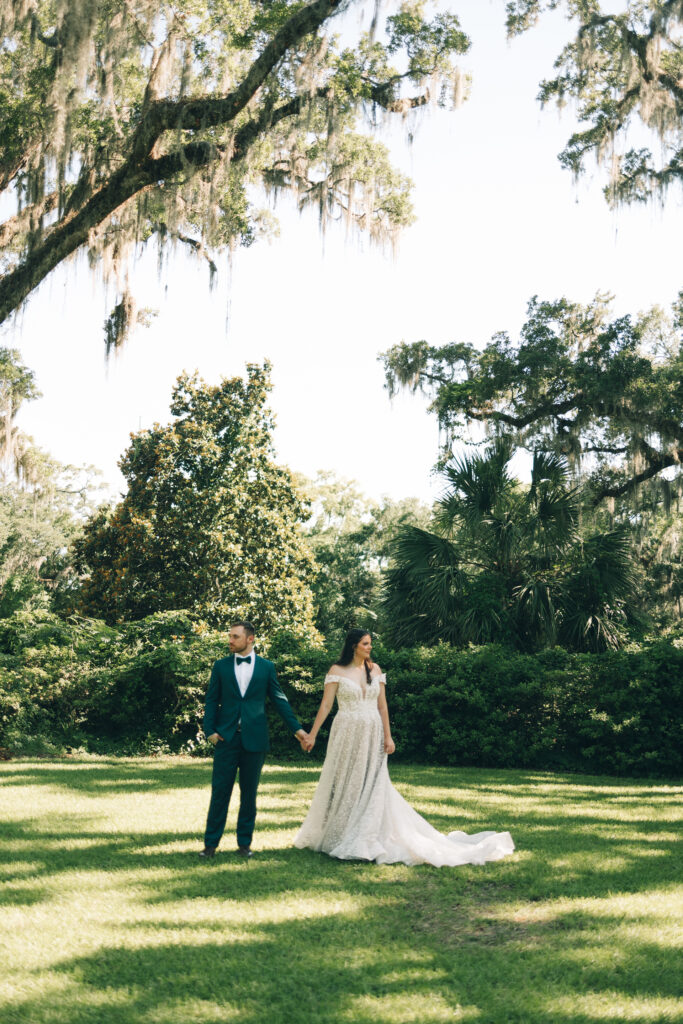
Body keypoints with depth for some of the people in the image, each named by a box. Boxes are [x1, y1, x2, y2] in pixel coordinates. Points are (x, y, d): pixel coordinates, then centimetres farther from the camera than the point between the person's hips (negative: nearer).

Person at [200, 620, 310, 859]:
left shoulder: (266, 667, 6)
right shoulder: (221, 666, 7)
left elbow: (279, 700, 8)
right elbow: (212, 700, 7)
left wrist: (297, 728, 4)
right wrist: (210, 730, -4)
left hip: (254, 738, 0)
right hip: (226, 738, 0)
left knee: (249, 792, 7)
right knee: (220, 790, -1)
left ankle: (244, 842, 16)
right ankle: (211, 843, 5)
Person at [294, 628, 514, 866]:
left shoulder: (374, 670, 7)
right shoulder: (337, 671, -3)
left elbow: (382, 705, 7)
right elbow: (325, 705, -5)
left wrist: (388, 737, 1)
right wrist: (312, 734, -10)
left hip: (372, 736, 3)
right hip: (347, 735, -3)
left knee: (372, 786, 3)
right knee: (343, 784, 3)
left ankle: (364, 842, 10)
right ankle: (332, 836, 17)